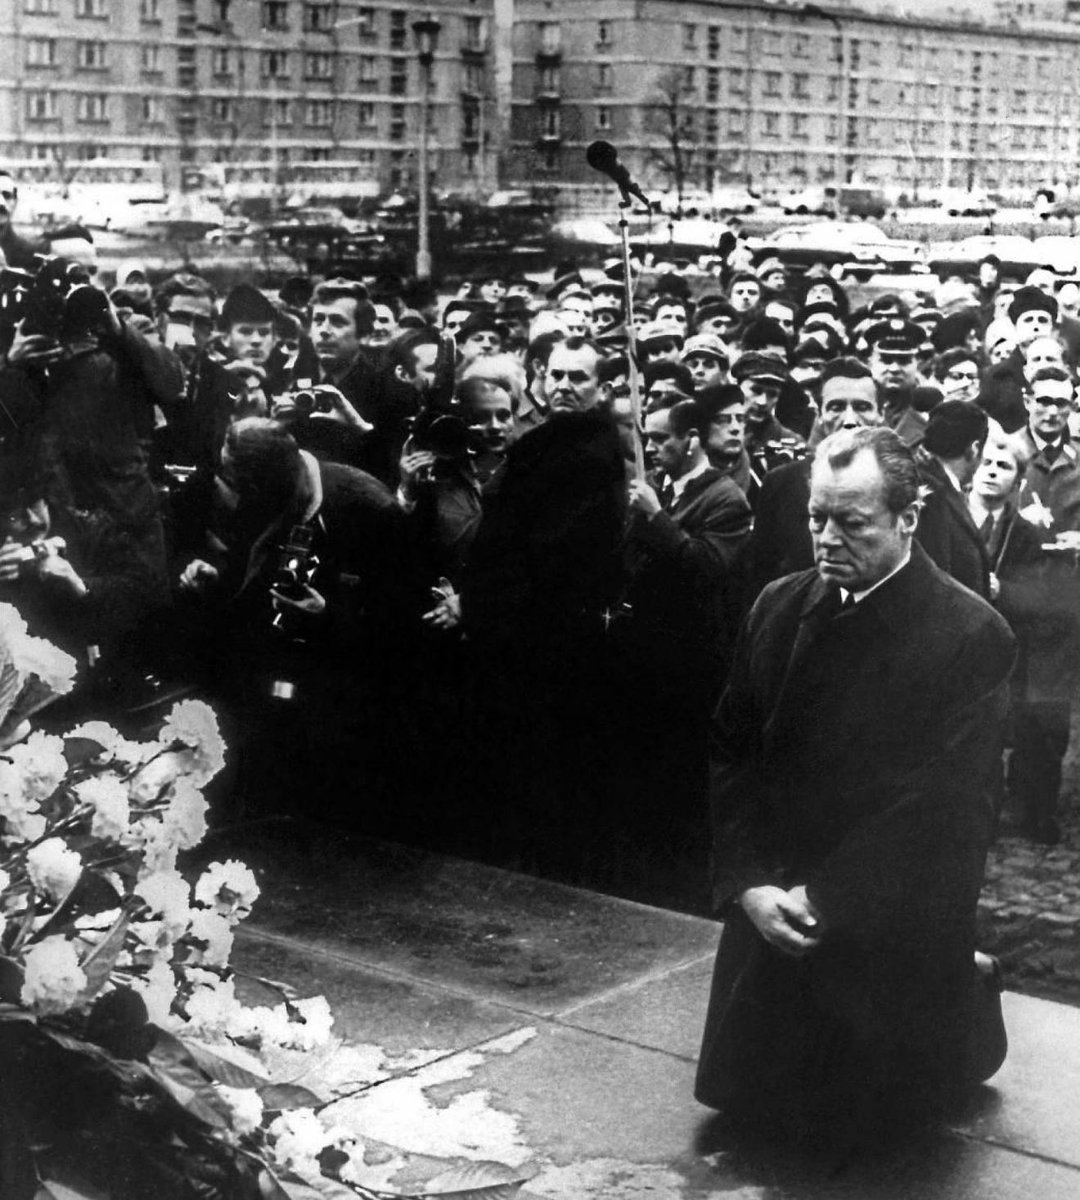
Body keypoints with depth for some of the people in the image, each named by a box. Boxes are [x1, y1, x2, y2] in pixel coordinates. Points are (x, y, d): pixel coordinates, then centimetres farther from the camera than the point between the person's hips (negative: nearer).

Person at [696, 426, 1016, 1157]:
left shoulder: (972, 637, -15)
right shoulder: (780, 608, 1)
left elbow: (945, 807, -18)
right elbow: (732, 754, 3)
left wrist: (827, 901, -19)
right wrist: (747, 883, -10)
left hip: (893, 945, -4)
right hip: (770, 916, 5)